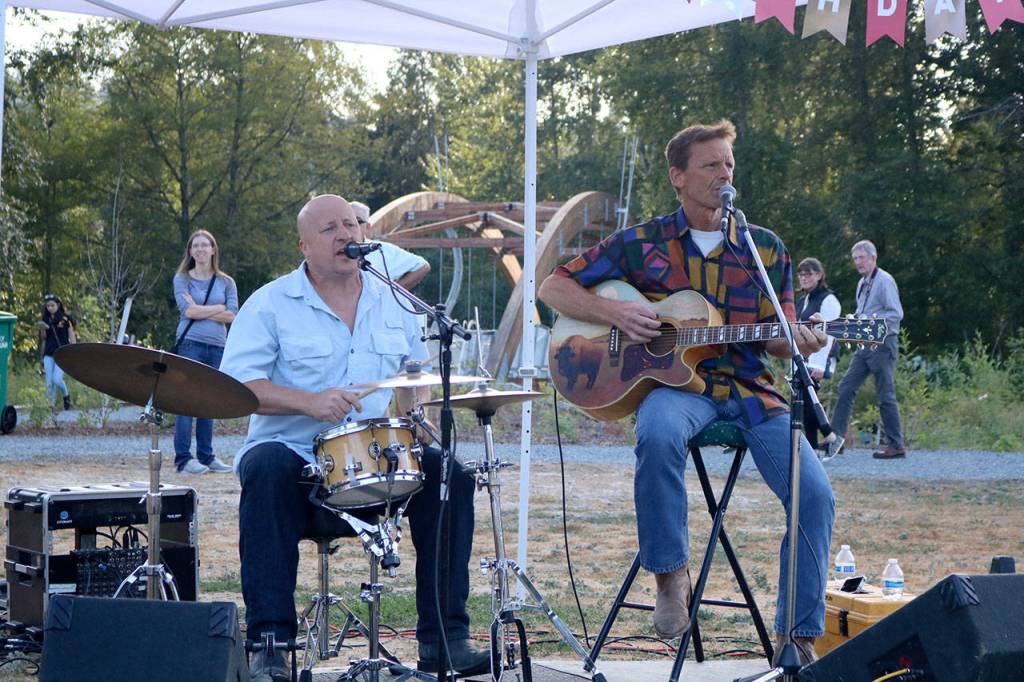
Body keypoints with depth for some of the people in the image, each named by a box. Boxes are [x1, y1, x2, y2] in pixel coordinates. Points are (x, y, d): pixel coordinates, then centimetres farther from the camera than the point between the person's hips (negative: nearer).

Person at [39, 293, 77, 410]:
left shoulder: (66, 319, -1)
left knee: (57, 379, -16)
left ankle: (66, 396, 11)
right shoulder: (46, 320, 11)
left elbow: (72, 337, 1)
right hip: (49, 354, 4)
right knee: (49, 382, -1)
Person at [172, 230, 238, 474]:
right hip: (190, 344, -3)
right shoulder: (182, 279, 6)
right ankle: (183, 459, -5)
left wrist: (200, 311, -7)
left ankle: (206, 456, 12)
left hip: (218, 346, 3)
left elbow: (231, 316, 0)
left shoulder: (226, 282, 13)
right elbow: (188, 310, -9)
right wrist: (218, 308, -2)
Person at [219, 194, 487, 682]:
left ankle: (443, 637, -13)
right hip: (294, 454, -4)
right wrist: (309, 402, -25)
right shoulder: (270, 304, 0)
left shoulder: (392, 303, 15)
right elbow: (233, 386, -11)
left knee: (449, 473, -19)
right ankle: (270, 642, -31)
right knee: (266, 471, -35)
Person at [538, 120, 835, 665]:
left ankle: (800, 636, -3)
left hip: (748, 387, 3)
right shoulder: (640, 244, 6)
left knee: (814, 494, -17)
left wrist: (795, 341, -12)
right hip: (672, 381, -2)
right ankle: (670, 573, -19)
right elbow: (553, 287, 8)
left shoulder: (766, 249, 12)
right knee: (658, 437, -39)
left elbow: (775, 339, 13)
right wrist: (613, 312, -9)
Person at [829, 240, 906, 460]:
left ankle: (896, 445, 0)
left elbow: (896, 313, -17)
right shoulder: (862, 283, 17)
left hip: (883, 344, -9)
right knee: (846, 388, 3)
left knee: (886, 396, -6)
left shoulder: (884, 281, -10)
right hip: (865, 344, 9)